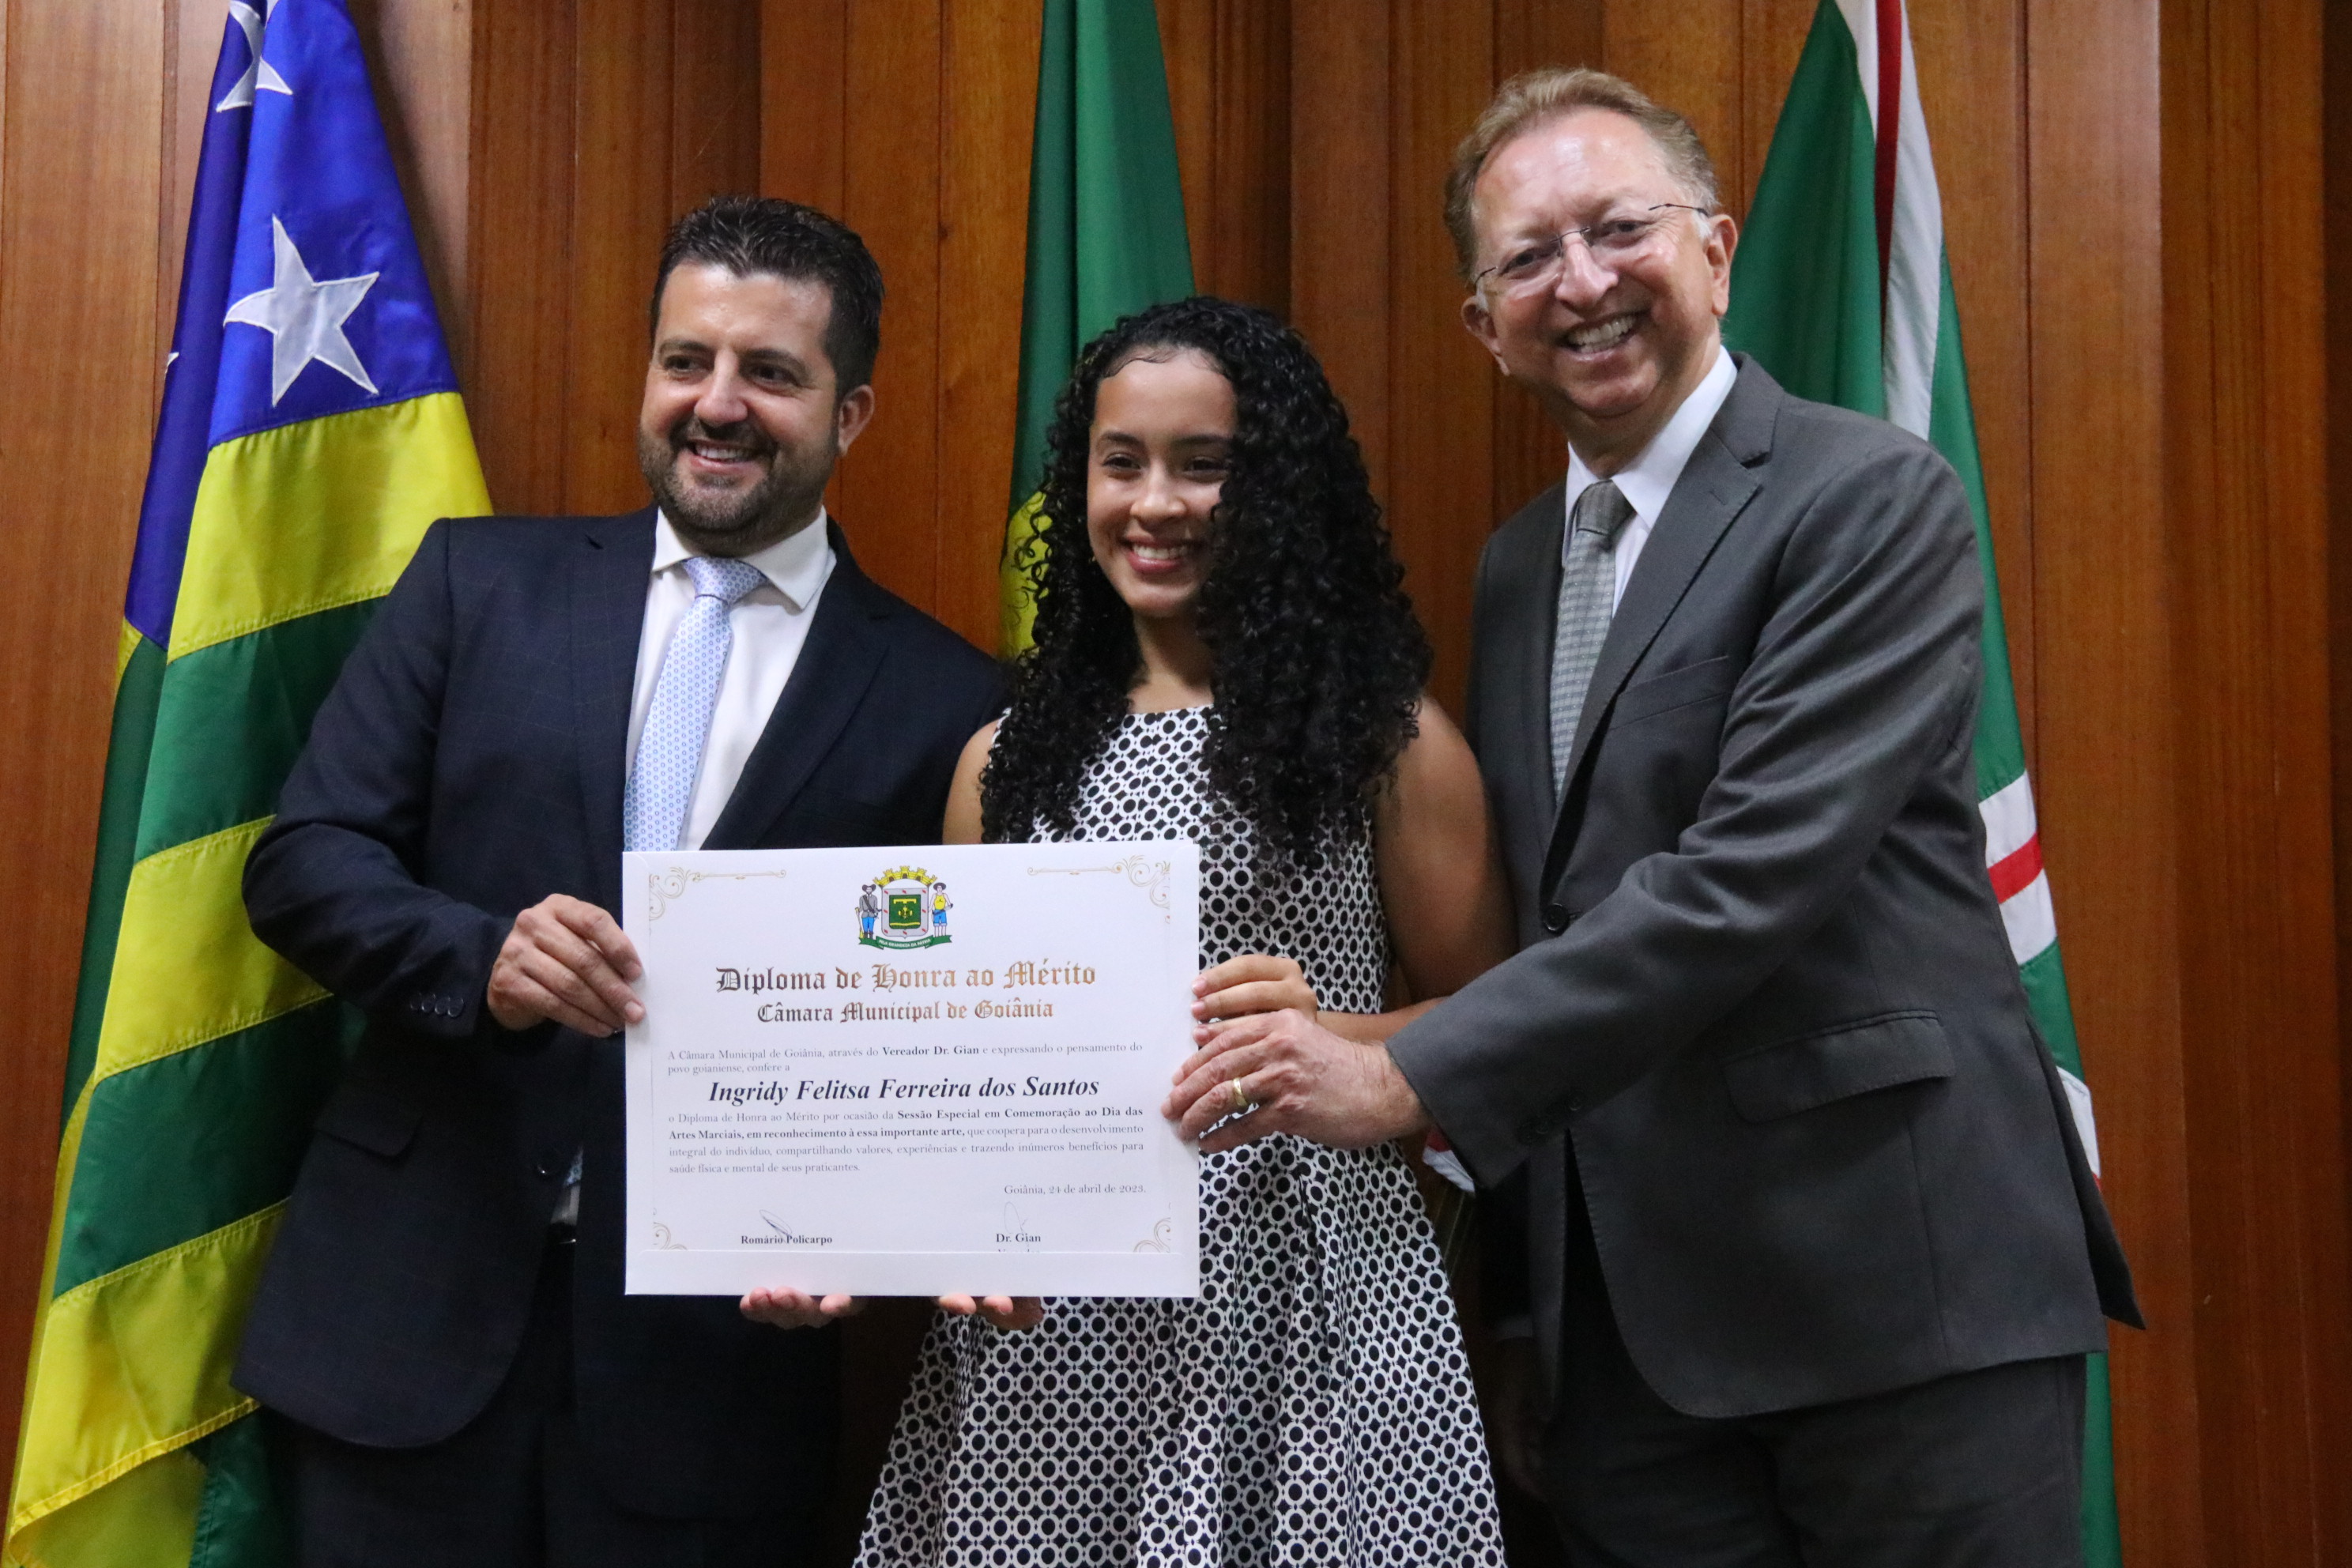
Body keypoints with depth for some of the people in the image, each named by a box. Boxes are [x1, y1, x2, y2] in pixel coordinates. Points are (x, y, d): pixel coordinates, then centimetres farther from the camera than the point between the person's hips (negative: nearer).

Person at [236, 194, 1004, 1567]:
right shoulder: (480, 579, 4)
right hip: (418, 1304, 2)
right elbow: (302, 859, 1)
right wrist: (480, 956, -18)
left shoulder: (944, 704, -2)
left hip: (715, 1347, -1)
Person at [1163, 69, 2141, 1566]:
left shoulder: (1871, 496, -8)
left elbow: (1755, 872, -20)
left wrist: (1413, 1075, -20)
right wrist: (1520, 1307, 13)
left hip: (1896, 1282, -6)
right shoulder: (1515, 566, 13)